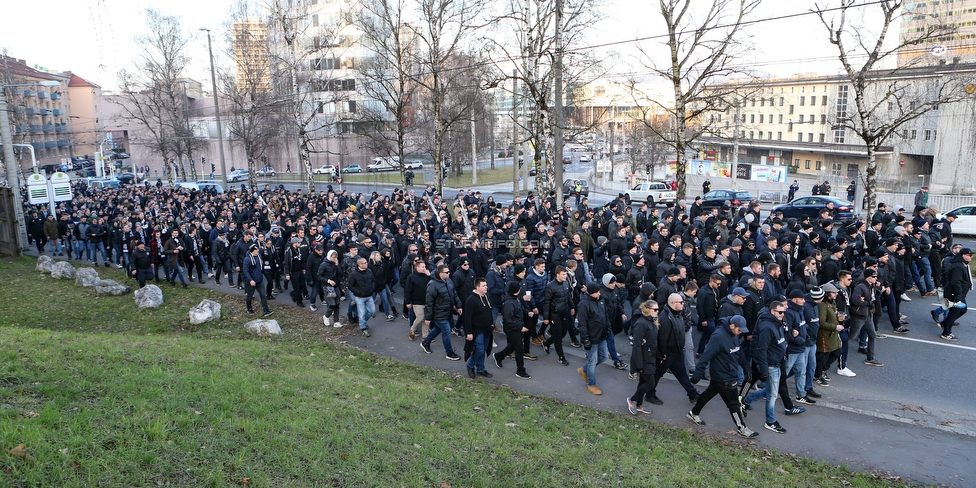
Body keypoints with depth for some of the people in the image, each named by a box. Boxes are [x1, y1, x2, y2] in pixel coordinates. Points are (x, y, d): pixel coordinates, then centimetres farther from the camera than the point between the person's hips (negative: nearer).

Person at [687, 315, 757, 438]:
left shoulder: (734, 335, 2)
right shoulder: (718, 336, -27)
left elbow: (739, 352, 17)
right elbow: (706, 355, -28)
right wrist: (698, 373, -29)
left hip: (731, 374, 9)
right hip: (722, 376, -9)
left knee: (709, 393, 21)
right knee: (733, 402, 4)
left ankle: (693, 414, 36)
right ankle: (741, 428, 21)